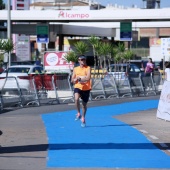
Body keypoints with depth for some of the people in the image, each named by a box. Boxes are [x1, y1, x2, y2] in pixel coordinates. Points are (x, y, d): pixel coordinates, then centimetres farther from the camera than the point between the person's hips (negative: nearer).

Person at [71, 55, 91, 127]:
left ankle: (83, 118, 30)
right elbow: (72, 80, 6)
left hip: (86, 88, 0)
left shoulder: (88, 68, -1)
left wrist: (79, 77, -10)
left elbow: (88, 78, -15)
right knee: (76, 99, -30)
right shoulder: (75, 69, 7)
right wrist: (83, 78, -9)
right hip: (77, 87, 0)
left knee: (84, 104, 10)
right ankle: (78, 113, -11)